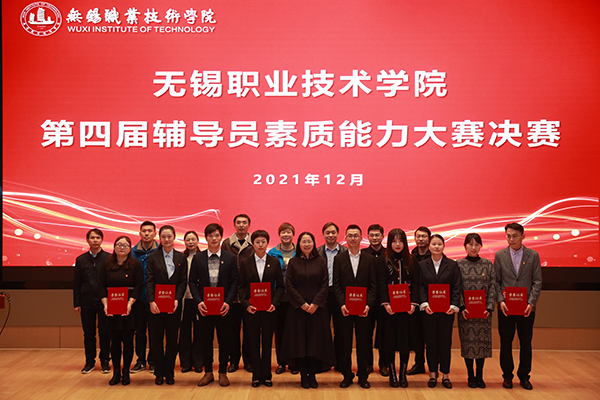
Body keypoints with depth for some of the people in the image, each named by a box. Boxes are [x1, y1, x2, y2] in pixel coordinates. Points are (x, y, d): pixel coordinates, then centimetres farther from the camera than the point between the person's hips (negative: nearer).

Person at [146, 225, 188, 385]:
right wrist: (151, 301, -13)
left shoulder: (181, 258, 5)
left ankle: (169, 373, 15)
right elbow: (149, 281, -2)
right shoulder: (153, 257, 3)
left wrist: (177, 300, -11)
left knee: (172, 339, 5)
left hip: (174, 304, 1)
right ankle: (159, 373, 14)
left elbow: (183, 281, 2)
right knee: (157, 339, 4)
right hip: (156, 304, -1)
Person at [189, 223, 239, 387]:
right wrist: (198, 301, -9)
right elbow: (192, 282, 4)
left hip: (223, 306, -1)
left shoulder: (230, 258, 3)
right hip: (204, 306, 1)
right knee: (206, 340, 7)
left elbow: (234, 282, 0)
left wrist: (228, 302, -12)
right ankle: (208, 372, 19)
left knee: (224, 340, 5)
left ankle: (222, 373, 16)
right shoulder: (198, 258, 5)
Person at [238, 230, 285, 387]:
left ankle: (266, 375, 15)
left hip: (269, 309, 0)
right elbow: (241, 286, 4)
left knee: (267, 342, 5)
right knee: (253, 342, 5)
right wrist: (246, 304, -10)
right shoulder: (245, 263, 4)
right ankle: (256, 376, 14)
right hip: (251, 309, 0)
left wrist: (274, 303, -9)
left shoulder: (274, 262, 4)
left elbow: (280, 286, 4)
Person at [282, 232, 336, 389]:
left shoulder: (321, 262, 5)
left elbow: (325, 285, 0)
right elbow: (289, 285, -1)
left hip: (317, 308, 0)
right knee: (300, 340, 0)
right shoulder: (293, 262, 4)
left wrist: (315, 304, -11)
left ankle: (313, 375, 8)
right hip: (298, 308, 0)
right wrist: (302, 303, -11)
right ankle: (303, 375, 8)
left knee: (316, 340, 0)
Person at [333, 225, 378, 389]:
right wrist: (342, 304, -11)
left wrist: (368, 304, -11)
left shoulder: (370, 259, 5)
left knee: (364, 343, 5)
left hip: (364, 308, 0)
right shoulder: (339, 259, 5)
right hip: (344, 308, 0)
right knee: (345, 343, 4)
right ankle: (347, 375, 15)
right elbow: (336, 284, 1)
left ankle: (363, 376, 15)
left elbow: (373, 285, 2)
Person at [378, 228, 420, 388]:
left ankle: (403, 374, 13)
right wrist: (385, 303, -15)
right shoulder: (384, 262, 2)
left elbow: (415, 284, 3)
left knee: (405, 339, 2)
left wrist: (413, 303, -9)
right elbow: (382, 284, -4)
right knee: (390, 339, 1)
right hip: (390, 307, -1)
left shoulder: (411, 261, 7)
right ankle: (392, 374, 12)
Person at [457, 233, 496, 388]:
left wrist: (489, 307, -8)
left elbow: (492, 287, 3)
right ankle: (471, 376, 13)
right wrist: (461, 307, -12)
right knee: (468, 342, 1)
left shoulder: (488, 264, 6)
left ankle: (479, 376, 14)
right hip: (465, 311, -1)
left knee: (483, 341, 3)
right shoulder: (459, 265, 1)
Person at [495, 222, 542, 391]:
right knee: (505, 343, 6)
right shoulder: (500, 255, 4)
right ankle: (507, 376, 19)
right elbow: (496, 281, 4)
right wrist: (500, 301, -10)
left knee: (526, 343, 7)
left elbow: (537, 282, 1)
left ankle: (524, 376, 19)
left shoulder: (533, 255, 2)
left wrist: (531, 303, -10)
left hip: (526, 308, 0)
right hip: (506, 308, 0)